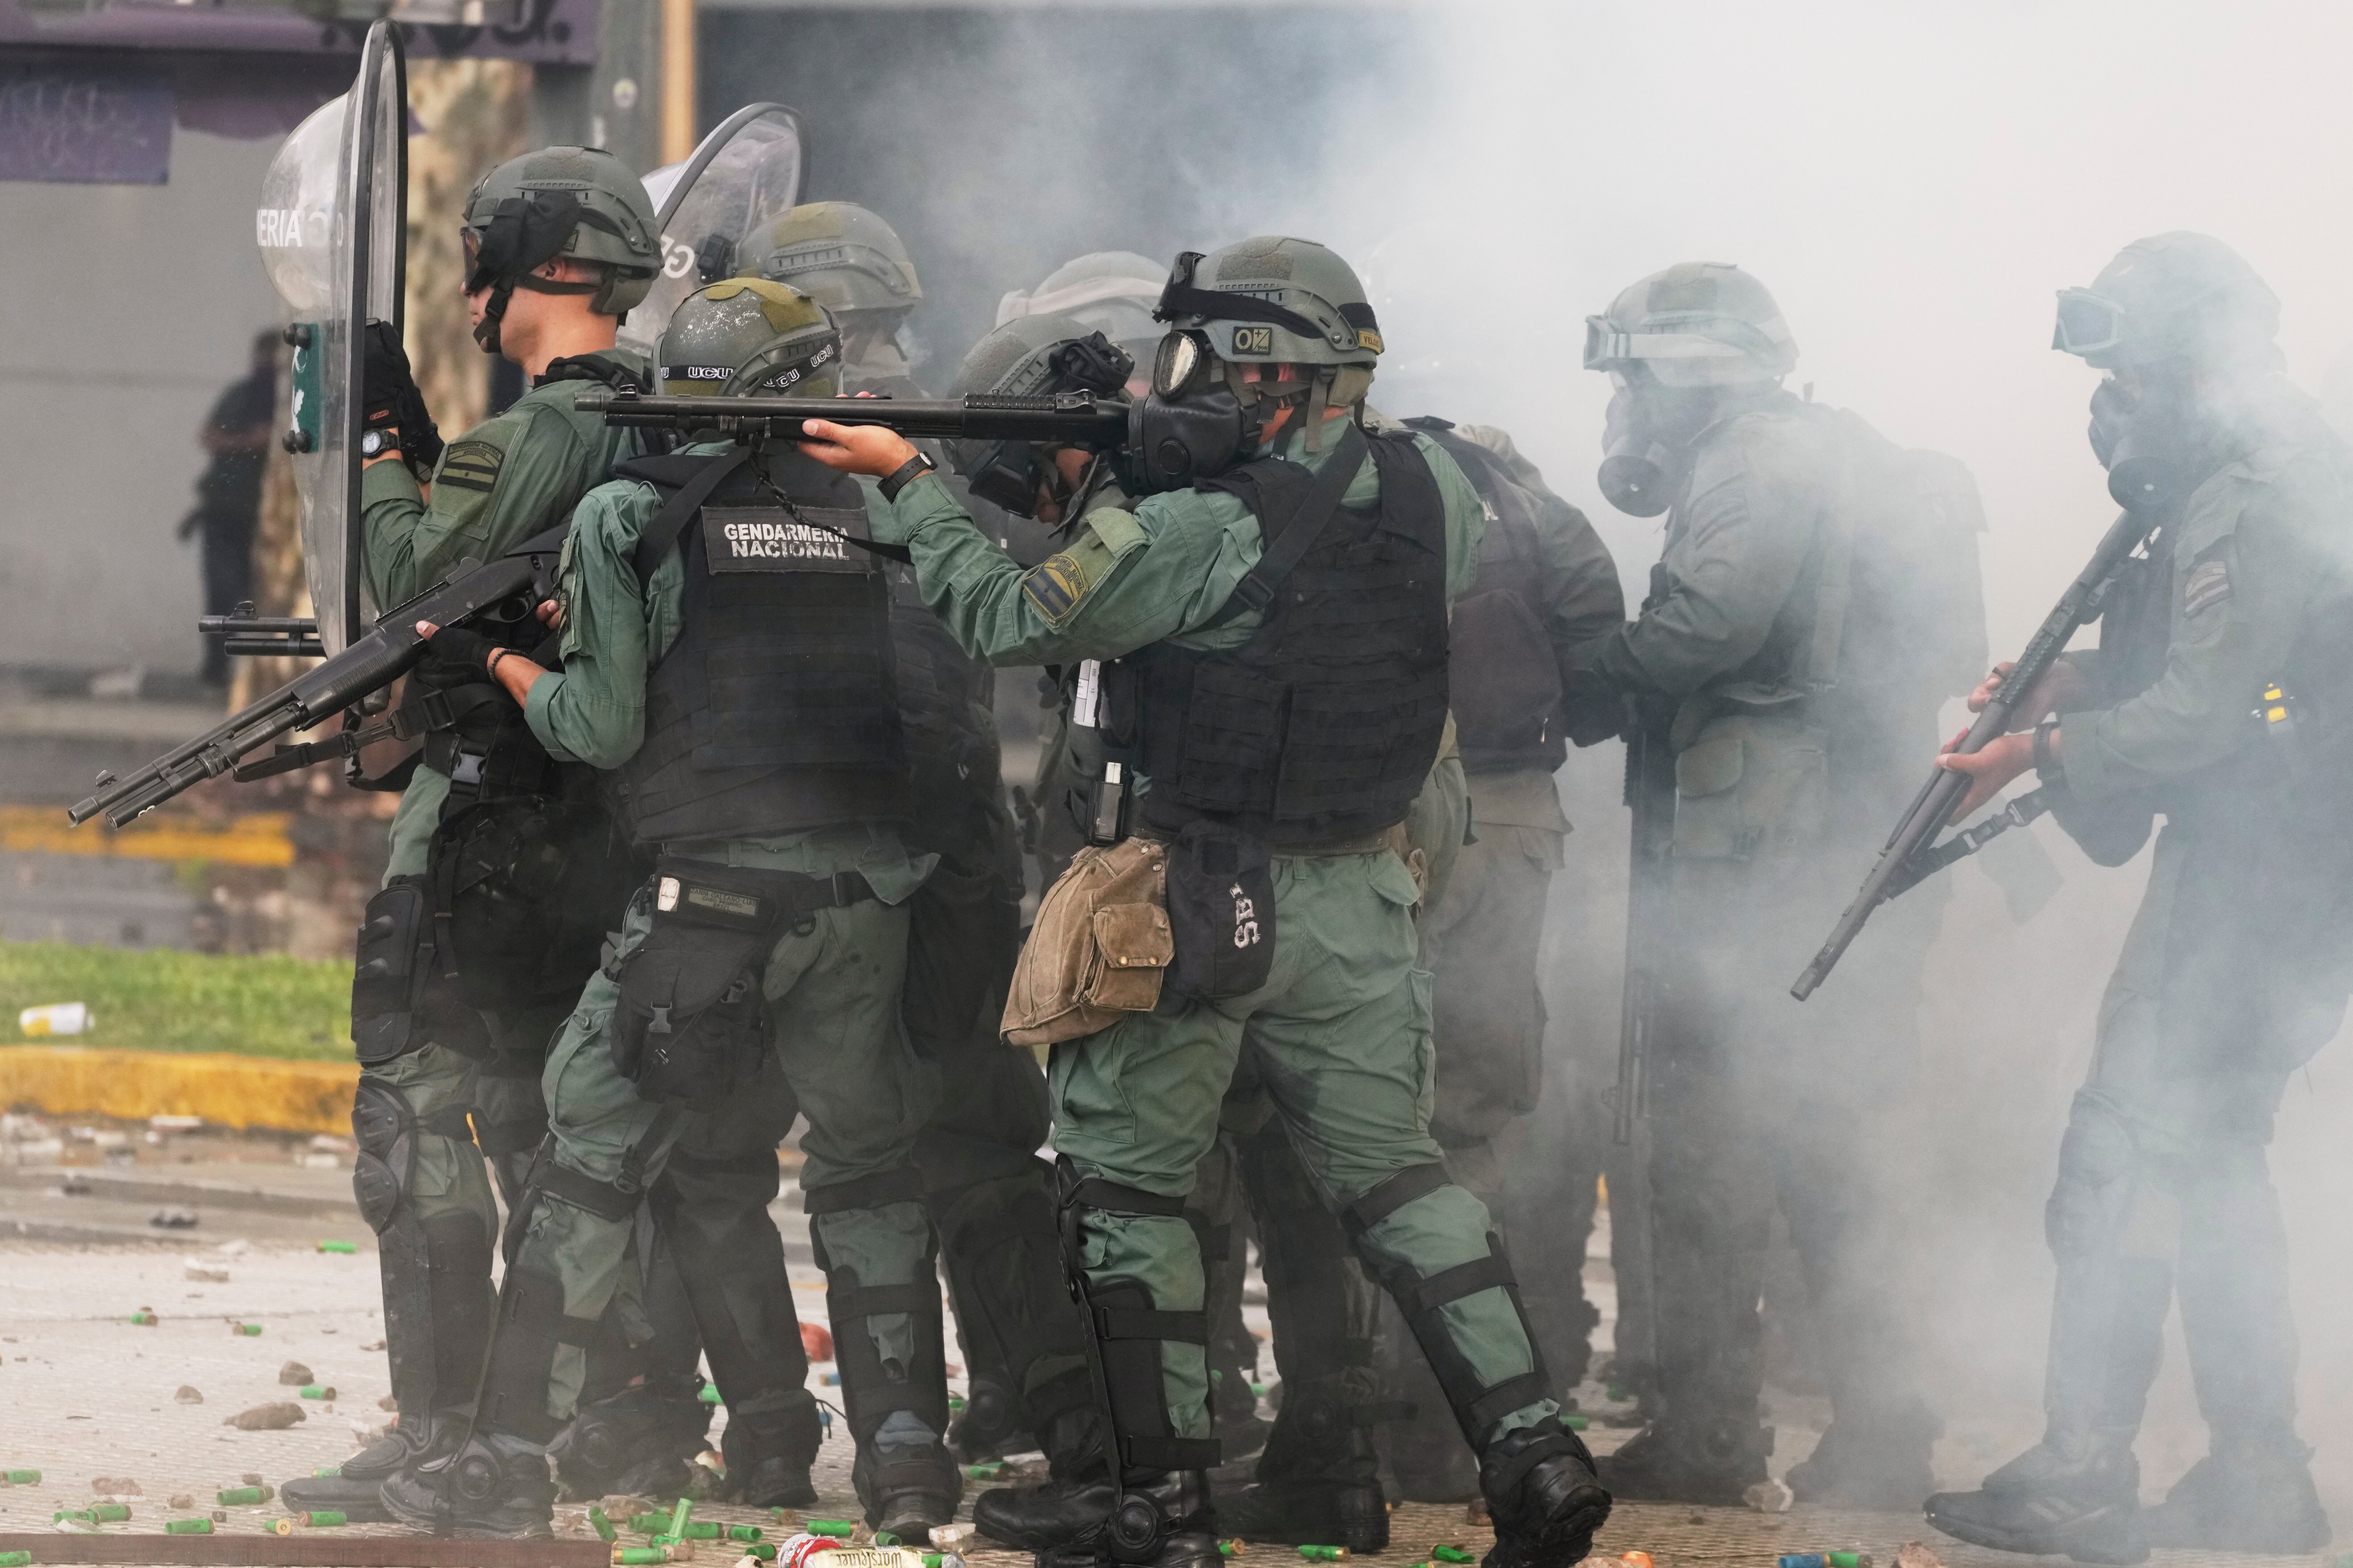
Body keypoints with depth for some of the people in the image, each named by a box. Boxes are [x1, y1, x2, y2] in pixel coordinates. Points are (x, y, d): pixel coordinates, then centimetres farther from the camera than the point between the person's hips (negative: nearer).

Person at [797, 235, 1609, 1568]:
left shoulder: (1205, 534, -21)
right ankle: (1533, 1448, 1)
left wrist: (909, 481, -3)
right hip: (1356, 900, 5)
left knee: (1131, 1184, 9)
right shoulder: (1430, 496, -4)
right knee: (1394, 1171, 13)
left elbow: (1004, 620, -16)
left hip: (1194, 902, -5)